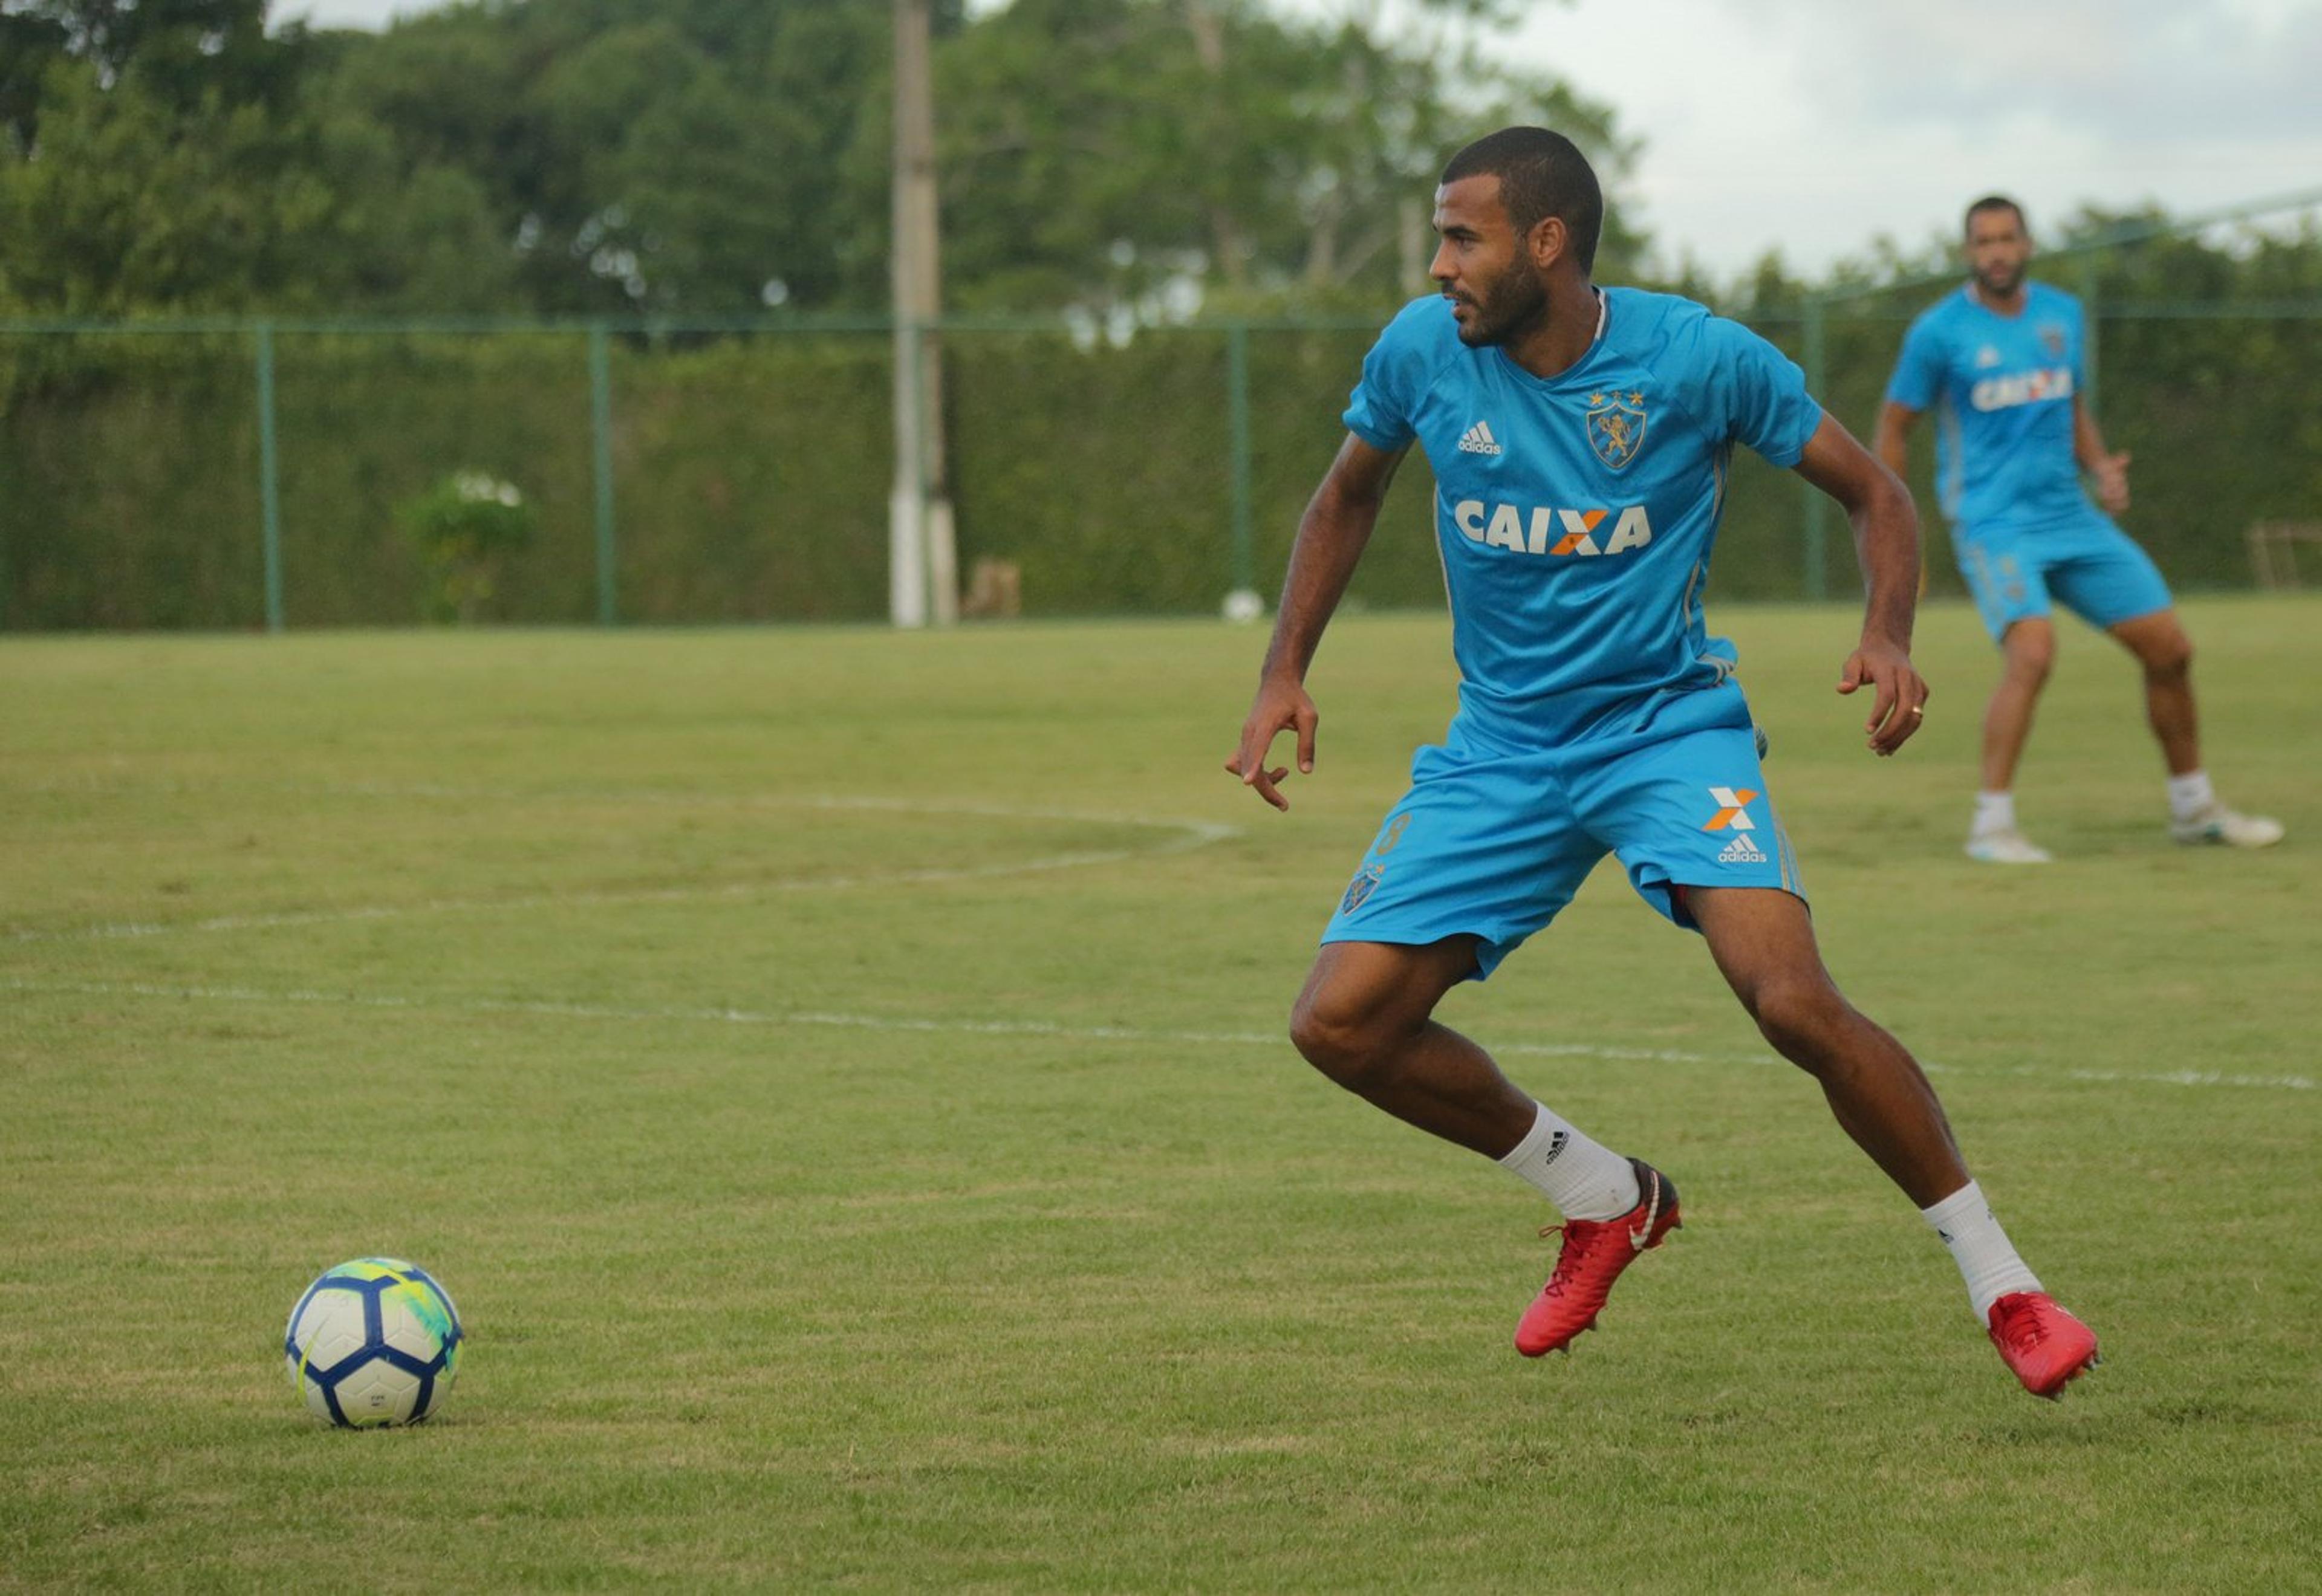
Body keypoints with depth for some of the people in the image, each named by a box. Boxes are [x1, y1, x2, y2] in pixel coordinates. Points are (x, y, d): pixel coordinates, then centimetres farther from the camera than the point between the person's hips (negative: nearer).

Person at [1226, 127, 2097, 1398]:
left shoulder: (1698, 359, -14)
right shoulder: (1422, 352, -6)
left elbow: (1873, 495, -2)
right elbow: (1348, 496, 16)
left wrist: (1889, 637, -21)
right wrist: (1284, 674, 7)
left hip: (1668, 723, -4)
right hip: (1500, 746, 4)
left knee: (1794, 1004, -26)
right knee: (1341, 1024, -8)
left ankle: (1999, 1282, -8)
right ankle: (1604, 1199, 15)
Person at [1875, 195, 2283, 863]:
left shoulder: (2062, 314, 9)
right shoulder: (1940, 331, -7)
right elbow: (1894, 426, 0)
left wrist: (2102, 468, 1)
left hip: (2071, 517, 6)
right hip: (1994, 524, -6)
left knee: (2170, 649, 5)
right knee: (2033, 653, -29)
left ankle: (2194, 807, 23)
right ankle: (1992, 825, -21)